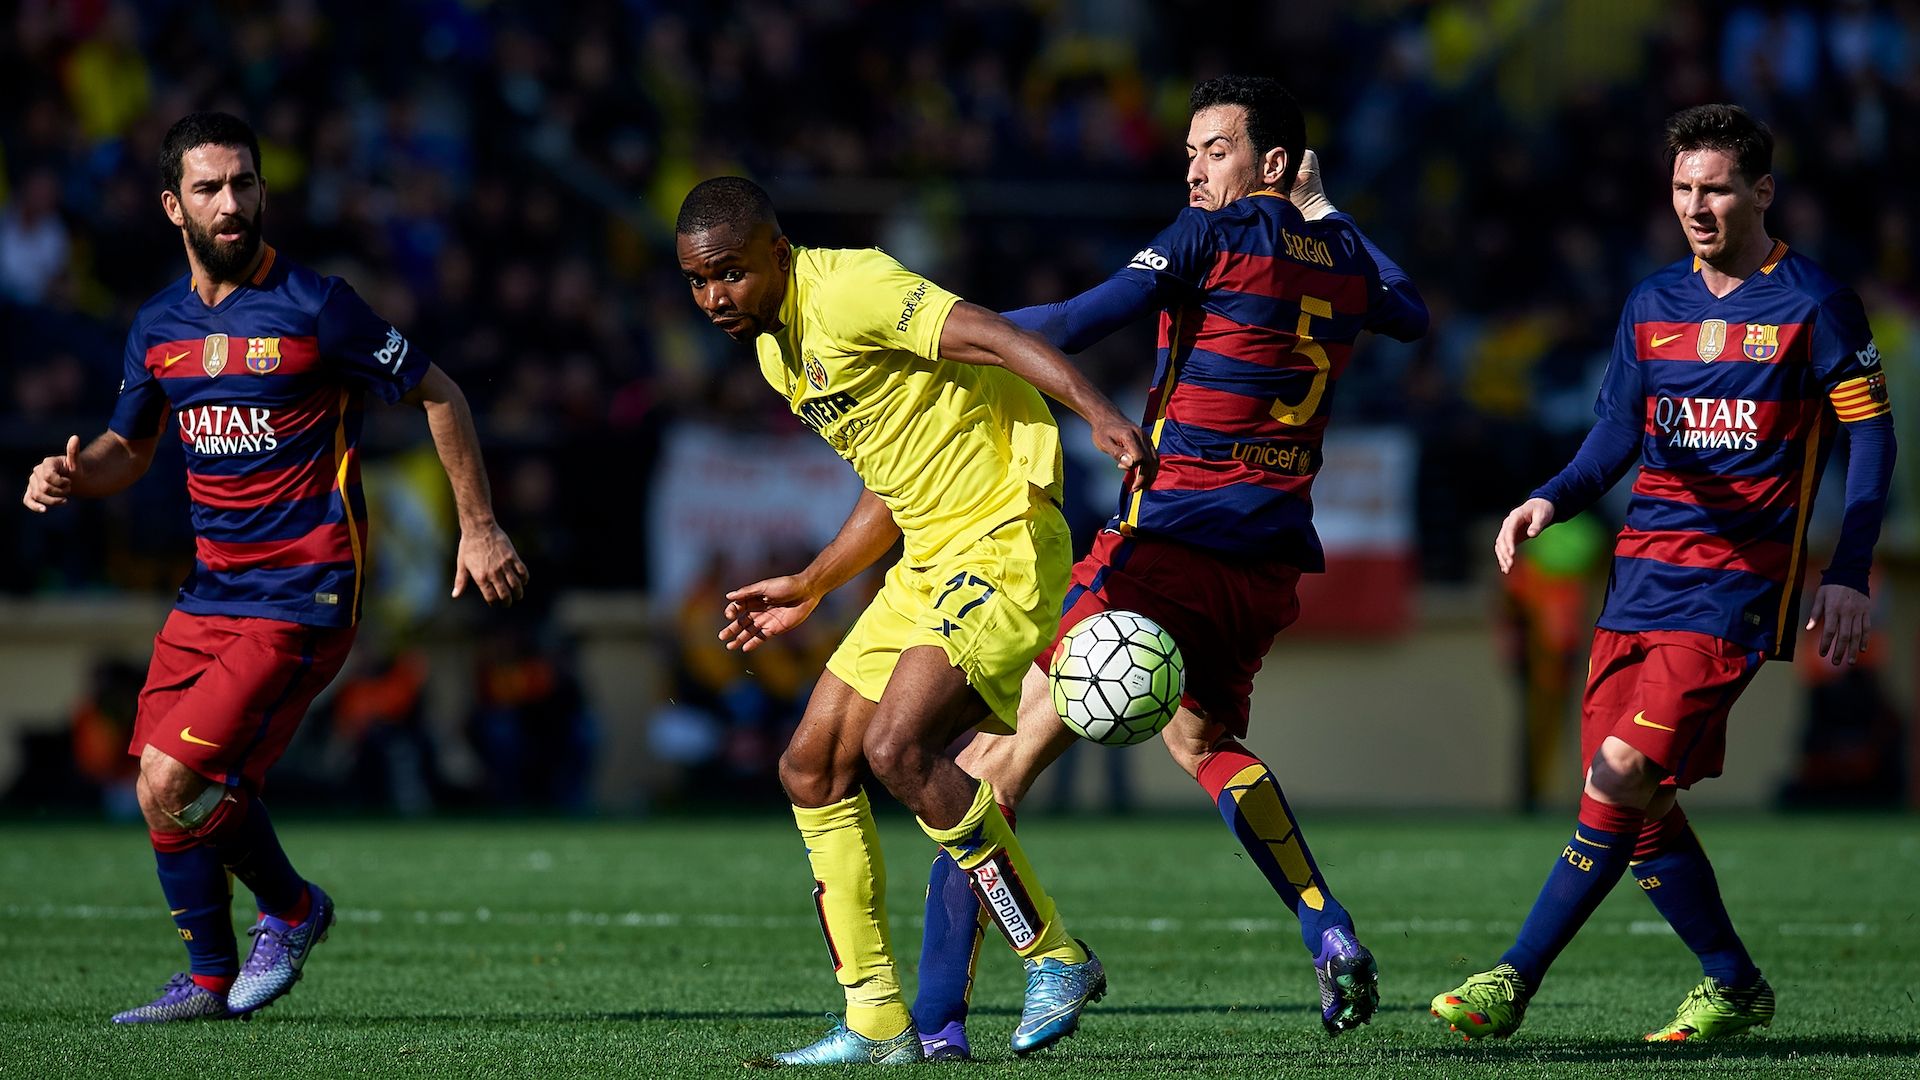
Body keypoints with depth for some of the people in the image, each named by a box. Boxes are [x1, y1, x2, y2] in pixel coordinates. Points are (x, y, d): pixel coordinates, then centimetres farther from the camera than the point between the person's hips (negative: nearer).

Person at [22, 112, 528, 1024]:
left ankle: (290, 907, 10)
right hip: (211, 589, 7)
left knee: (173, 781, -15)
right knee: (161, 788, 3)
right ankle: (210, 981, 20)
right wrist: (73, 475, -1)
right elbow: (130, 448, 22)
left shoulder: (313, 307, -10)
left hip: (303, 596, -7)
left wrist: (479, 528, -1)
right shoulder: (158, 326, 7)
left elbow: (438, 394, -1)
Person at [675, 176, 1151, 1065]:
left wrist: (1095, 409, -44)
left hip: (1004, 547, -10)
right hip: (930, 561, 10)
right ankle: (876, 1024, 9)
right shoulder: (775, 350, 15)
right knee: (813, 768, 5)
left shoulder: (849, 288, -15)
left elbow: (990, 337, -29)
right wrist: (809, 588, 25)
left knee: (897, 748, -24)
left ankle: (1055, 959, -11)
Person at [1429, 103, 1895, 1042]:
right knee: (1636, 802, 2)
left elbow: (1871, 435, 0)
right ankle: (1734, 987, 18)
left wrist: (1849, 576, -8)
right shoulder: (1651, 305, 13)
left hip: (1739, 577, -6)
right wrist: (1552, 499, -6)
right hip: (1643, 567, 6)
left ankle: (1515, 981, -16)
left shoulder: (1814, 304, -2)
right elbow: (1615, 437, 14)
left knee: (1623, 774, -17)